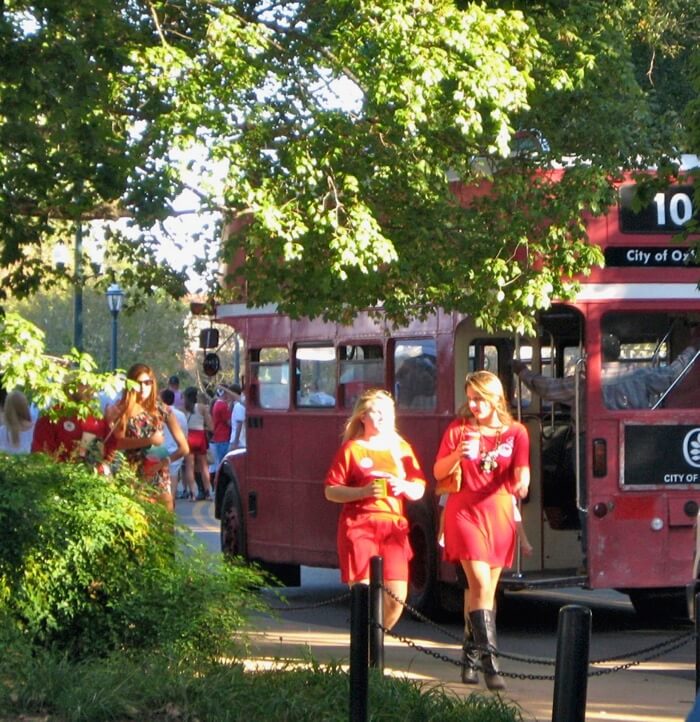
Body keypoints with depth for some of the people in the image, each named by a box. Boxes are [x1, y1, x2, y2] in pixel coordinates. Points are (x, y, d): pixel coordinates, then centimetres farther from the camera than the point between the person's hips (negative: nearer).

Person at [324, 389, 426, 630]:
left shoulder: (401, 448, 17)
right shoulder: (351, 449, 5)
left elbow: (419, 491, 16)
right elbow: (331, 491, 0)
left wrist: (403, 486, -6)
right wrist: (363, 492, -15)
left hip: (393, 525, 3)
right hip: (358, 525, -3)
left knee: (397, 596, -5)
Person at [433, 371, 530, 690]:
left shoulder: (515, 432, 4)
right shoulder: (459, 429, 2)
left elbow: (521, 470, 0)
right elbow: (439, 472, 3)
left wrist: (522, 482, -24)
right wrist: (458, 454, -17)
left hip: (499, 515, 3)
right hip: (465, 512, -3)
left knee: (485, 588, 9)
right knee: (480, 584, -15)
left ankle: (470, 657, 23)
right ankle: (489, 661, -21)